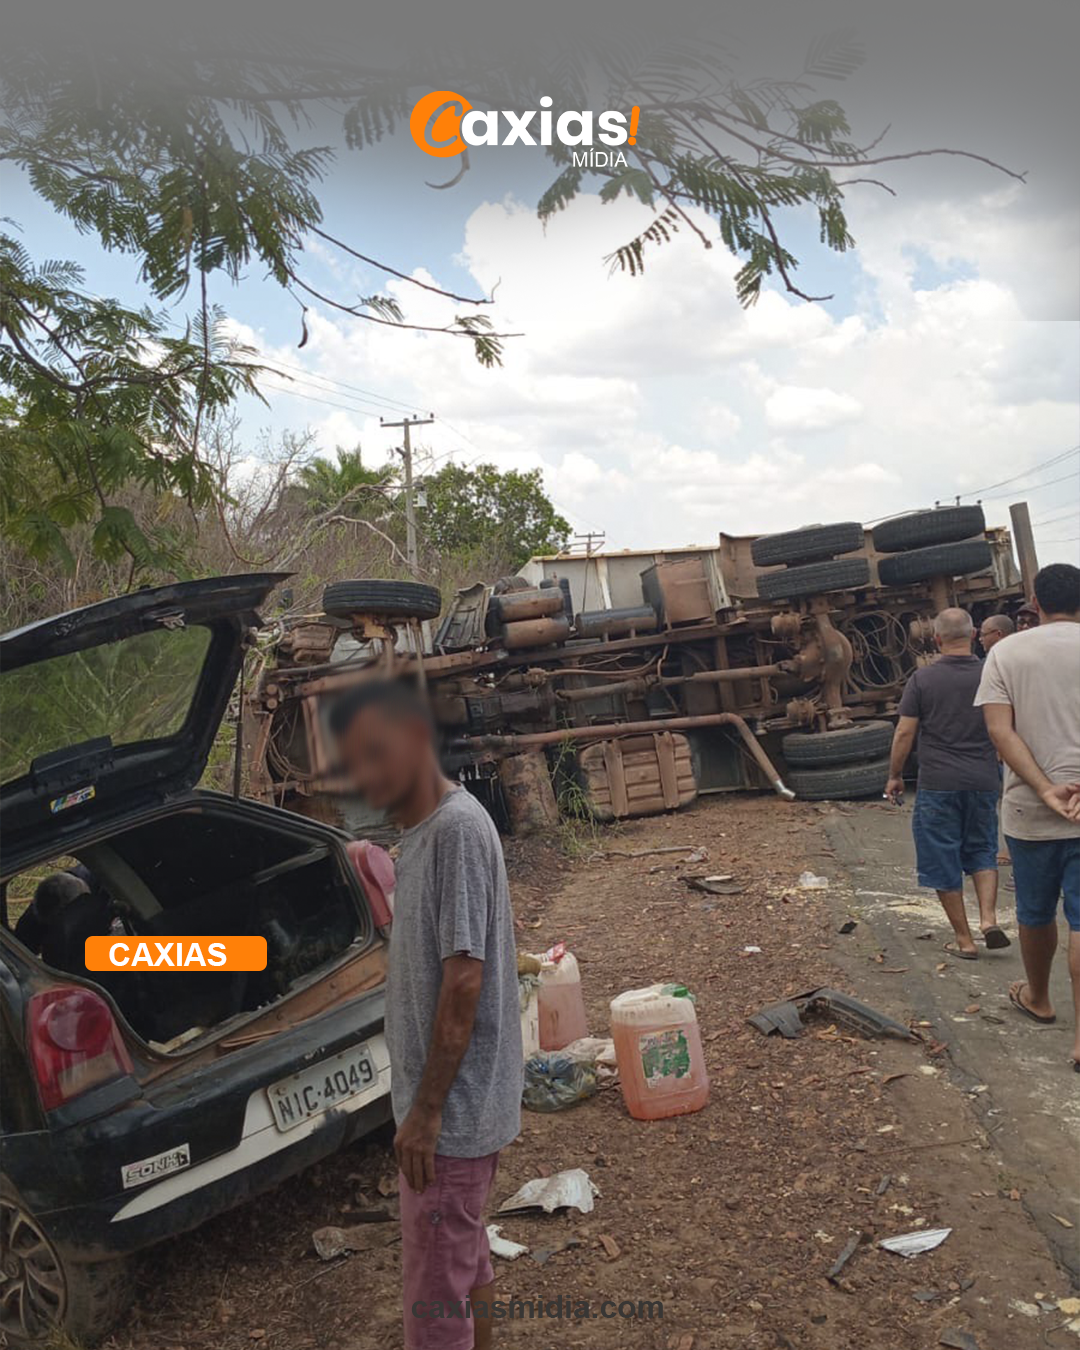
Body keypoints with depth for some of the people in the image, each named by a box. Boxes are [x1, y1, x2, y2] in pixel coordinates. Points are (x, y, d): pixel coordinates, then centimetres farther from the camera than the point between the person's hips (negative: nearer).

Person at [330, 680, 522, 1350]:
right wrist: (428, 1103, 19)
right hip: (465, 1103, 9)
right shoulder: (425, 830, 7)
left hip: (451, 1111, -9)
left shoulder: (457, 828, -22)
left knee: (435, 1294, 4)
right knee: (467, 1261, 22)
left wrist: (426, 1111, -19)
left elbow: (464, 981, -24)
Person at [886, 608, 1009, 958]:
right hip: (983, 781, 3)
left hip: (938, 784, -2)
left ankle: (964, 940, 12)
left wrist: (894, 776, 6)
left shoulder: (922, 679, -6)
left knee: (943, 861, 8)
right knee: (982, 851, 20)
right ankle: (989, 919, 2)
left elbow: (904, 733, -6)